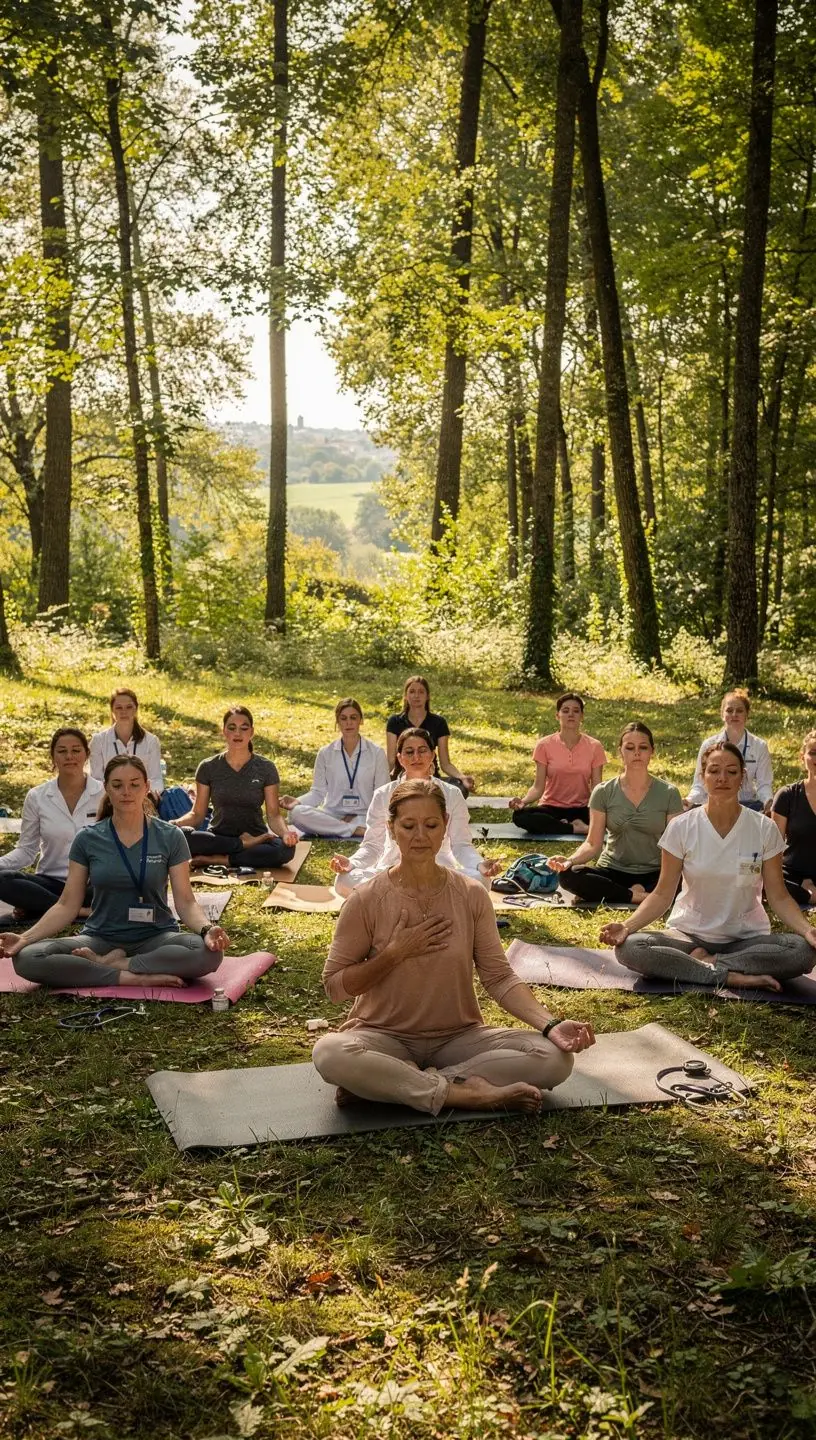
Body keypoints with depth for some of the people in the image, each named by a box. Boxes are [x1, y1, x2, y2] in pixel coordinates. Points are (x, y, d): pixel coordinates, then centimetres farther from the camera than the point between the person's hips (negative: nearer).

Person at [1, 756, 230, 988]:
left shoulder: (169, 838, -1)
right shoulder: (87, 839, 1)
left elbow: (185, 901, -3)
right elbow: (67, 905, 2)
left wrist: (206, 929, -24)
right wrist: (25, 938, -13)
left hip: (155, 937, 0)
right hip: (101, 939, 1)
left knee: (208, 953, -34)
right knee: (27, 958, -27)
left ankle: (108, 964, -19)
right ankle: (130, 978, -24)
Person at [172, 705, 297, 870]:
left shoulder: (266, 768, 1)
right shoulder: (208, 768, 3)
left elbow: (273, 814, -2)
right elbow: (197, 813, 4)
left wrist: (285, 832, -25)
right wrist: (175, 823, -19)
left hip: (255, 835, 0)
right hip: (218, 837, 0)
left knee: (285, 849, -34)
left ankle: (218, 860, -23)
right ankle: (244, 844, -19)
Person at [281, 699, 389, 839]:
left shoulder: (376, 752, 4)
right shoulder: (326, 753, 7)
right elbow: (318, 792, 6)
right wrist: (297, 802, -12)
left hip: (365, 815, -2)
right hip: (332, 814, 2)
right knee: (296, 813, -30)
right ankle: (356, 830, -26)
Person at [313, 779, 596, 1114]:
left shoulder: (471, 896, -2)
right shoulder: (367, 901, -8)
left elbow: (499, 977, -3)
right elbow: (335, 986, -4)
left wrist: (551, 1025, -19)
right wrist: (395, 953, -17)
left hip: (458, 1037, 3)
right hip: (386, 1038, -3)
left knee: (555, 1057, -21)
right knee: (329, 1053, -36)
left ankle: (387, 1084, -22)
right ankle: (465, 1093, -26)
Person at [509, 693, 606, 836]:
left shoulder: (594, 747, 1)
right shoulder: (545, 745, -2)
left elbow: (597, 787, -1)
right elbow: (538, 786, -5)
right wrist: (524, 801, -26)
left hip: (580, 809, 0)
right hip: (552, 808, 1)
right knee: (520, 815, -33)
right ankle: (578, 828, -25)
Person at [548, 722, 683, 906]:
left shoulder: (668, 793, 2)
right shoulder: (604, 792, 2)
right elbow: (593, 843, 0)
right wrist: (570, 860, -21)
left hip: (654, 873, -2)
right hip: (613, 871, 2)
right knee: (568, 876, -30)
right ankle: (638, 896, -21)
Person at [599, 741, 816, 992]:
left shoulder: (764, 829, -4)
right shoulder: (681, 827, -5)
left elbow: (778, 897, -2)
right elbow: (663, 894, -3)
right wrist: (627, 926, -21)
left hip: (747, 938, 0)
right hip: (690, 934, 0)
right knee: (629, 948, -30)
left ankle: (704, 962, -18)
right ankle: (733, 976, -24)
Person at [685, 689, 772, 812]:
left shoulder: (759, 746, 4)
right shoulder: (709, 745, 3)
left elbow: (764, 784, 2)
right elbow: (700, 785, 4)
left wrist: (769, 802, -21)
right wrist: (689, 801, -17)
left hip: (748, 804, 1)